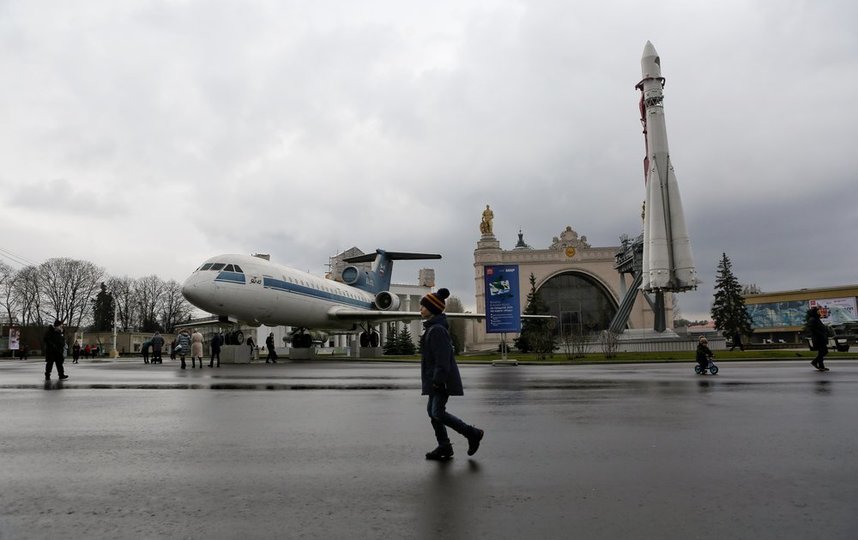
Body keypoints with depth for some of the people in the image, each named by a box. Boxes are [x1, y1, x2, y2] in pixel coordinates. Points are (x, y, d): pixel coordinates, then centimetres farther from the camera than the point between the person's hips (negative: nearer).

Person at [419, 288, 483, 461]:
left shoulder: (437, 329, -19)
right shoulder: (433, 327, 14)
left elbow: (443, 357, -24)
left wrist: (438, 380, -23)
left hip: (441, 379, -10)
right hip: (435, 378, 10)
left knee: (438, 413, -11)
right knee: (432, 410, 12)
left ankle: (473, 434, 1)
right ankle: (444, 447, 19)